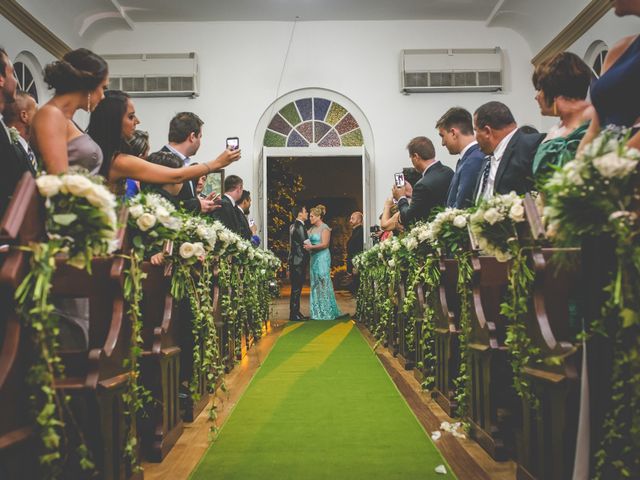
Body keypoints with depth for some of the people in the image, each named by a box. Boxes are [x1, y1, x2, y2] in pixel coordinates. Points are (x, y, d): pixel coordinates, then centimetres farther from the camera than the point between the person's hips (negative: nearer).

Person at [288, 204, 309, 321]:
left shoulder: (293, 226, 15)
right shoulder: (299, 226, -15)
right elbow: (305, 244, -15)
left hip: (294, 260, 10)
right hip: (299, 261, -10)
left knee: (296, 288, 13)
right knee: (296, 288, -6)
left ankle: (295, 313, 18)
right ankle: (294, 315, -2)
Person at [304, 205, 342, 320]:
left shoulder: (325, 228, -9)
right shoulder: (312, 228, 14)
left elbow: (325, 244, -17)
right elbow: (308, 241, 18)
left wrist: (311, 247, -19)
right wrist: (306, 246, -3)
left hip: (322, 257, -8)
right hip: (314, 258, 8)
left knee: (323, 283, -4)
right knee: (315, 283, 8)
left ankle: (327, 312, 4)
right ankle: (318, 311, 14)